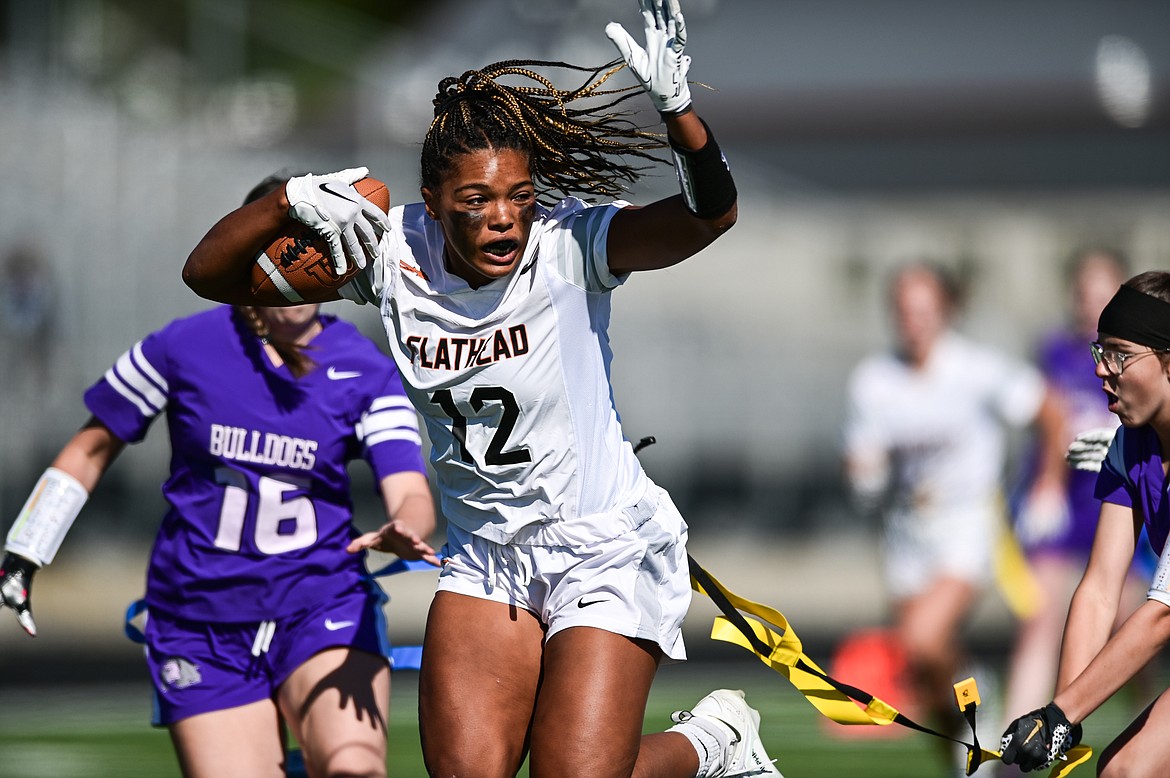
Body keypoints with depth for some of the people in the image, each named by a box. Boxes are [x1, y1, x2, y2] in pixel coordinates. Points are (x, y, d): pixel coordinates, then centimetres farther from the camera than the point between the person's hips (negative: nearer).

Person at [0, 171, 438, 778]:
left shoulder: (366, 372, -1)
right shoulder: (182, 349, -2)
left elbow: (411, 493, -13)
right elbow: (93, 448, 11)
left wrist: (403, 532, -36)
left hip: (323, 612, -1)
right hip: (201, 629, 1)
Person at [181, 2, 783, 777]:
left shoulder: (569, 244, -19)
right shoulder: (392, 250, -9)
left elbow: (709, 215, -35)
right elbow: (210, 273, -6)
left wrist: (677, 106, -53)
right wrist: (294, 201, -24)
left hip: (608, 554, -4)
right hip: (485, 559, 4)